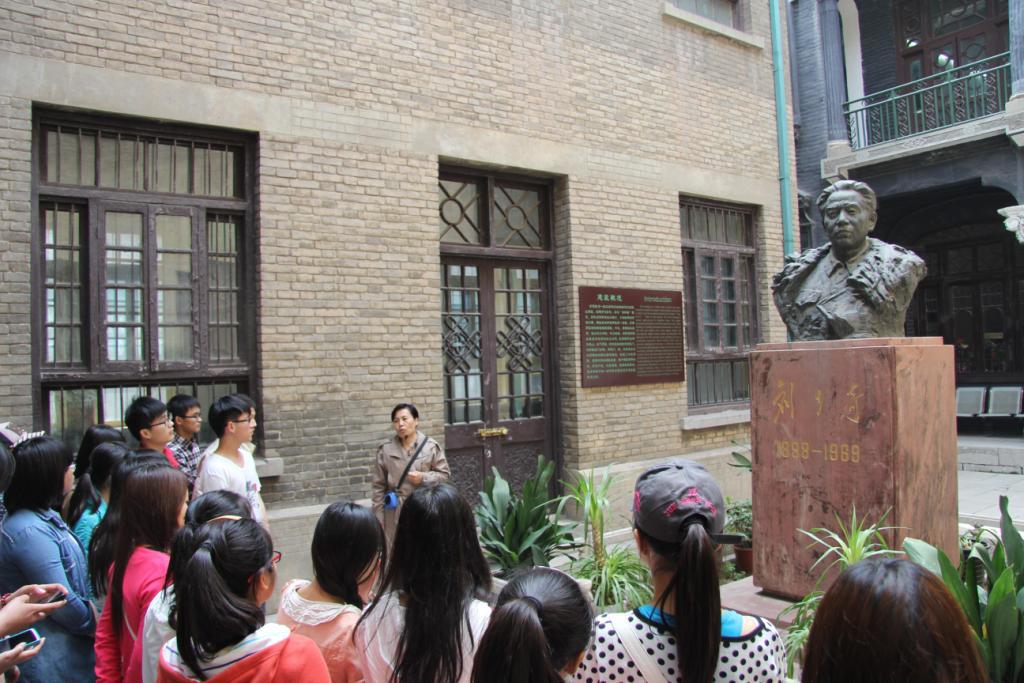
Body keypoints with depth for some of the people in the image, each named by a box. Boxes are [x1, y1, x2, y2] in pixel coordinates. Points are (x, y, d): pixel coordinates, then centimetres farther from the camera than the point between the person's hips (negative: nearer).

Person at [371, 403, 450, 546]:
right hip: (395, 509, 1)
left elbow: (444, 473, 3)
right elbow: (379, 486, 4)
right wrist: (378, 516, 3)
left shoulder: (430, 446, -3)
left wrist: (423, 478, -15)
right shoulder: (386, 449, 0)